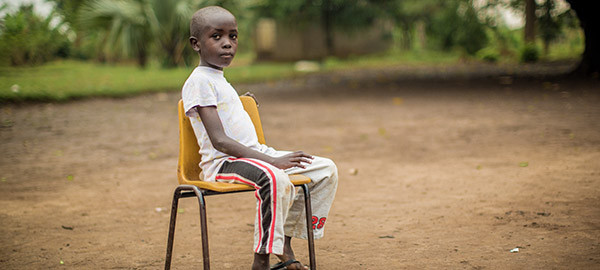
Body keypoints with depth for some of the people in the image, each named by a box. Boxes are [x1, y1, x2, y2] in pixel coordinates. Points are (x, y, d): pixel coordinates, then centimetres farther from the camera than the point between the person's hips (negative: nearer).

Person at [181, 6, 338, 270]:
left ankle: (285, 248, 8)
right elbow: (219, 141, -19)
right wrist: (272, 160, -23)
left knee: (326, 169, 5)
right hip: (221, 163, -10)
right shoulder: (199, 82, -10)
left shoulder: (220, 80, 20)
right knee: (274, 179, -40)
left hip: (253, 154, 10)